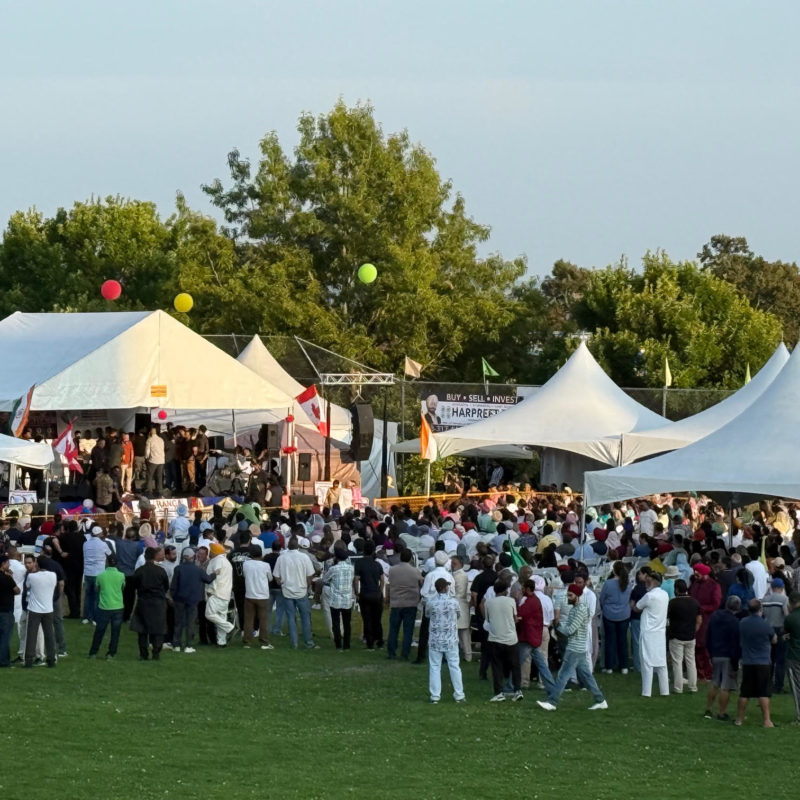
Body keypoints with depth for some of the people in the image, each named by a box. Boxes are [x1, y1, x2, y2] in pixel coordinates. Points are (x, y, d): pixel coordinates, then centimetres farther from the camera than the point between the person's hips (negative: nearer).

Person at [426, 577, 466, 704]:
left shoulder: (430, 603, -9)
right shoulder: (454, 602, -9)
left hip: (435, 640, 0)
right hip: (451, 640, 0)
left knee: (434, 667, 6)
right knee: (454, 666, 8)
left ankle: (435, 695, 4)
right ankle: (459, 694, 11)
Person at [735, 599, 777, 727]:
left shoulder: (742, 624, -1)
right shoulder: (765, 625, -12)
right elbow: (774, 640, 4)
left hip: (747, 662, 3)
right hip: (763, 662, -3)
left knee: (744, 693, 10)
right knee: (764, 693, -1)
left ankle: (739, 718, 15)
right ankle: (766, 720, -3)